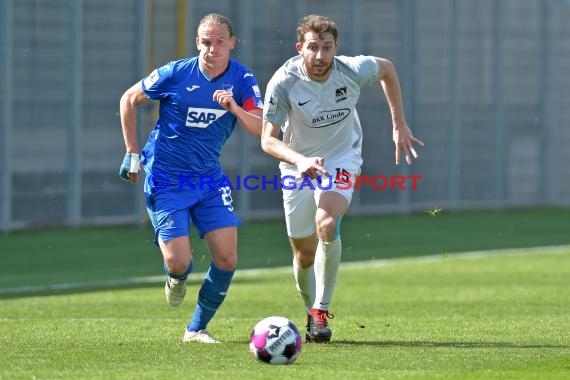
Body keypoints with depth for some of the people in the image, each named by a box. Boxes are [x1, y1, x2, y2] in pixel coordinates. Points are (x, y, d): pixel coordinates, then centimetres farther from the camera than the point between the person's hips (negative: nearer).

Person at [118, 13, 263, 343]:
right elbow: (129, 100, 2)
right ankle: (177, 278, 28)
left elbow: (263, 130, -12)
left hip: (210, 179, 3)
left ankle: (198, 328, 12)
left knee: (227, 258, -7)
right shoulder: (175, 74, -12)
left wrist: (235, 108, -31)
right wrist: (133, 153, 2)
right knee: (178, 262, -12)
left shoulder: (243, 80, -4)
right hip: (166, 179, -3)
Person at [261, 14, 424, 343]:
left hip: (341, 159, -1)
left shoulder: (353, 70, -20)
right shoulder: (284, 82, -24)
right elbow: (268, 139, -24)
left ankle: (322, 312, -18)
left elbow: (387, 69, 4)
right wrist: (300, 160, -43)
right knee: (304, 253, 6)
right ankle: (311, 312, 34)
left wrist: (399, 125, 5)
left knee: (327, 224, -29)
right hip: (298, 165, 1)